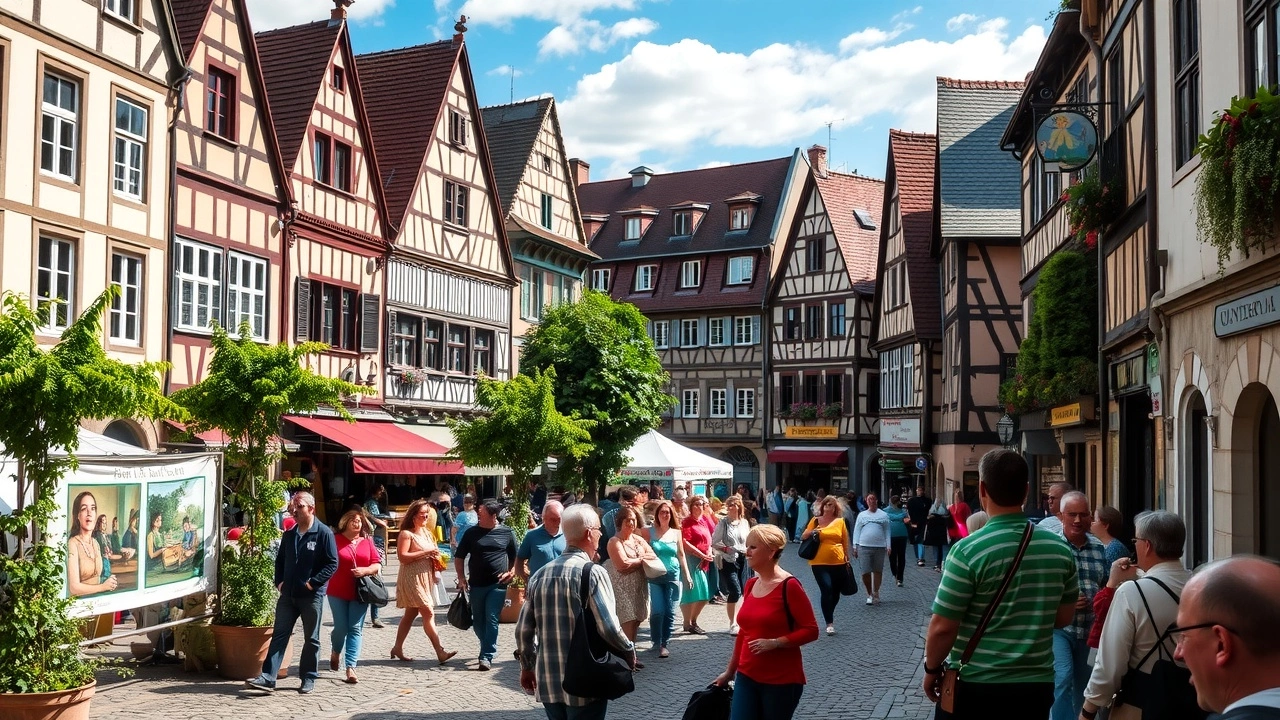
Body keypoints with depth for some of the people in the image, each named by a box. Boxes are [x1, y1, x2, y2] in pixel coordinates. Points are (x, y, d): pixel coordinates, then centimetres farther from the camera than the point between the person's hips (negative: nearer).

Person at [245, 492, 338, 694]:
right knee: (279, 635, 2)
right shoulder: (289, 535, 11)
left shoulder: (324, 533, -9)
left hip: (312, 596, -5)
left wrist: (313, 582, -16)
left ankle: (308, 679, 16)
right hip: (288, 595, 6)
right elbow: (280, 560, 20)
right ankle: (268, 677, 2)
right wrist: (279, 581, 6)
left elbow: (332, 563, -12)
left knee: (311, 639, 6)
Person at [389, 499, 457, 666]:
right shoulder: (406, 534, -10)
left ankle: (397, 648, 24)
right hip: (411, 578, -8)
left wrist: (435, 557, 3)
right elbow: (402, 557, -20)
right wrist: (425, 552, -21)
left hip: (426, 578, 9)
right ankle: (440, 652, -15)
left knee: (411, 614, 14)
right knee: (428, 613, -13)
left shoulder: (428, 533, 15)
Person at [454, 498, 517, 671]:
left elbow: (515, 556, 12)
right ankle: (488, 648, 32)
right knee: (478, 622, 10)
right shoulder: (472, 532, 3)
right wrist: (461, 577, 0)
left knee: (491, 619, -8)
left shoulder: (506, 533, 0)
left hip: (497, 585, -3)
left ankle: (487, 656, -6)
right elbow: (459, 557, 10)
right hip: (476, 584, 3)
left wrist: (511, 572, -3)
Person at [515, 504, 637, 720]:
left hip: (548, 682, 6)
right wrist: (629, 652, 1)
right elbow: (609, 628, -17)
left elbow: (523, 630, 8)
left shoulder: (539, 575, 5)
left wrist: (527, 667, 22)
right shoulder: (593, 572, -13)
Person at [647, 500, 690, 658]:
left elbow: (681, 555, 13)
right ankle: (657, 643, 7)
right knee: (657, 611, -9)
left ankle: (665, 643, 14)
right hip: (655, 576, -2)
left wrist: (687, 574, 11)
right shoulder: (649, 531, -1)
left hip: (673, 576, 3)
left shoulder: (676, 532, 7)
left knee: (670, 612, 2)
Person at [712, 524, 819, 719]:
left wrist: (774, 643, -21)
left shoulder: (789, 586, -12)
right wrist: (730, 670, 20)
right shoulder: (750, 585, 8)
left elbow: (811, 630, -12)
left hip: (781, 681, -6)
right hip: (746, 676, 6)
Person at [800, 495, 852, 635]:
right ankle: (829, 623, -9)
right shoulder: (815, 521, 3)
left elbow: (845, 542, 12)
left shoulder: (840, 522, 6)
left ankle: (829, 614, 38)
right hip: (820, 562, -2)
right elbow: (803, 537, 5)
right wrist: (811, 532, -13)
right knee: (826, 589, -16)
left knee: (836, 592, 10)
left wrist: (847, 558, 13)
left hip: (838, 562, 2)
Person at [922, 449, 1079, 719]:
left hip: (976, 686, -4)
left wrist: (932, 669, 1)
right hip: (1037, 685, 4)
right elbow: (1064, 616, 9)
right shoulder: (1060, 549, -3)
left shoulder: (969, 550, -18)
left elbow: (942, 628, -14)